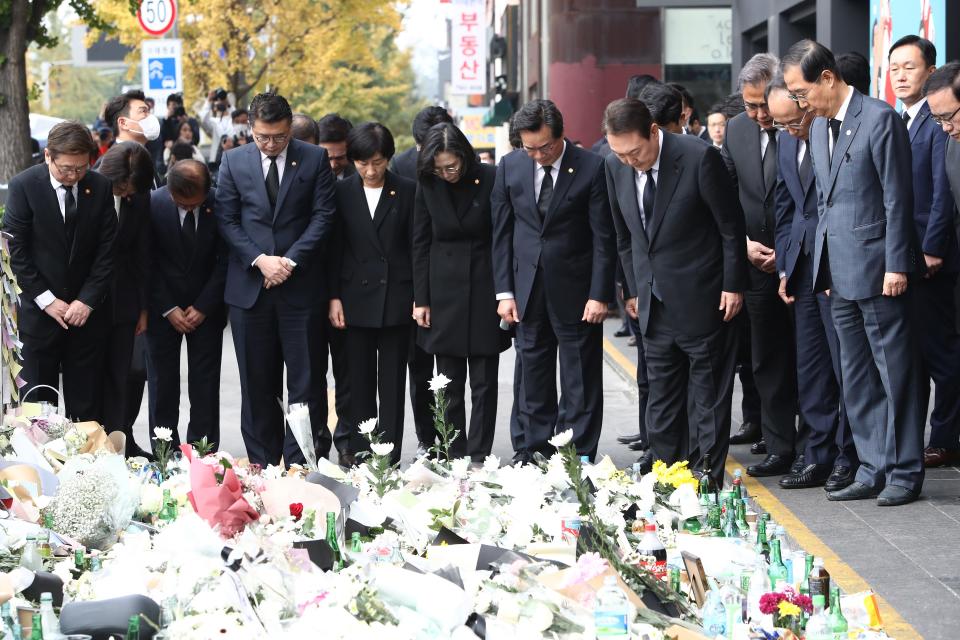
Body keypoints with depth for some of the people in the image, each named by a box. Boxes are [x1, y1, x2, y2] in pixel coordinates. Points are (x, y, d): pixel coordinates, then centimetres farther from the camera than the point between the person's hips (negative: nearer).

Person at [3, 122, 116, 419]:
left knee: (86, 402, 5)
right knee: (37, 397, 2)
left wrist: (87, 300, -8)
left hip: (87, 308, 2)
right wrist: (46, 300, -11)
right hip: (39, 310, -2)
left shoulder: (101, 187, -2)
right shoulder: (24, 185, -8)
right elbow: (14, 249, -8)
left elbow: (107, 249, 0)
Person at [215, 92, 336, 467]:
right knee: (257, 383, 6)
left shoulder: (314, 159, 2)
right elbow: (227, 220, 3)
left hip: (301, 284, -1)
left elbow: (323, 215, -2)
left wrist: (290, 260, -11)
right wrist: (260, 260, -10)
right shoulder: (234, 161, 6)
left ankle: (304, 464, 3)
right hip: (249, 285, 1)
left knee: (306, 380, -1)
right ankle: (262, 464, 12)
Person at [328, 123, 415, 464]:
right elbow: (335, 248, 4)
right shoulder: (343, 192, 3)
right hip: (357, 298, 1)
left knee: (392, 384, 3)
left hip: (396, 299, -1)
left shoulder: (407, 191, 1)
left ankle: (389, 459, 6)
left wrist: (420, 297, -2)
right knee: (360, 384, 5)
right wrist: (334, 297, -1)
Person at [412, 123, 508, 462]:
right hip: (444, 290, 2)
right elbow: (420, 244, 4)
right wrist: (421, 299, 2)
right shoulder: (428, 185, -1)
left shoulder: (491, 179, -8)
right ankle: (453, 456, 12)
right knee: (449, 383, 5)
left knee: (484, 382, 1)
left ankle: (479, 456, 6)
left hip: (484, 289, -2)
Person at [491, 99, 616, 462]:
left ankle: (580, 455, 8)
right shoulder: (510, 167, 1)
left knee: (580, 378, 2)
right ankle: (532, 452, 20)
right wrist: (504, 292, 2)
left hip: (575, 289, -3)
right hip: (528, 289, 3)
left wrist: (600, 295, -11)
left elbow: (603, 237, -7)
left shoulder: (591, 168, -10)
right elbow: (502, 233, 6)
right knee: (532, 374, 11)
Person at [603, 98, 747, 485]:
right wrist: (634, 289, 11)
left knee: (708, 386, 3)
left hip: (700, 297, -5)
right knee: (660, 388, 11)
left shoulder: (699, 158, -18)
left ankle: (708, 473, 7)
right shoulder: (615, 166, -1)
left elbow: (731, 226, -10)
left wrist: (732, 285, -9)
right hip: (653, 300, 5)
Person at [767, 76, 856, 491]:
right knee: (810, 368, 9)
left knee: (844, 366, -2)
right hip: (802, 267, 7)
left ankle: (848, 460, 7)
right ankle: (819, 458, 16)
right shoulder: (786, 142, 10)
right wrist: (784, 267, 11)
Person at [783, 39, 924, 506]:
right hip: (840, 274, 8)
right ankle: (873, 469, 18)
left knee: (895, 373, 0)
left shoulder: (880, 120, -11)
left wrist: (896, 266, -15)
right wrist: (826, 267, 15)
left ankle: (905, 471, 7)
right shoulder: (819, 127, 13)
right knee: (856, 380, 11)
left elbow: (897, 198, -13)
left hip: (876, 271, -8)